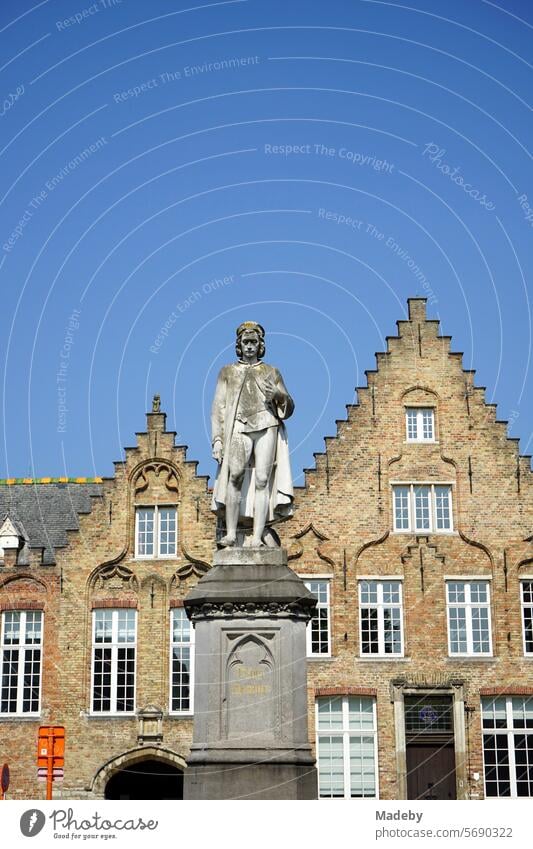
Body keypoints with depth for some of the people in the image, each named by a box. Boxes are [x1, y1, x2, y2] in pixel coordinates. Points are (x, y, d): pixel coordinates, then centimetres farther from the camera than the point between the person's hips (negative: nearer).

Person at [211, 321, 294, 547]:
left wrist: (278, 395, -5)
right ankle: (231, 533, -22)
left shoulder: (271, 372, 21)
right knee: (235, 475, -22)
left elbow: (289, 407, 18)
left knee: (262, 480, -12)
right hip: (239, 429, 0)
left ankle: (257, 536, -16)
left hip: (266, 428, 0)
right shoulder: (227, 372, 21)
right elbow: (218, 407, 13)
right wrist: (217, 439, 1)